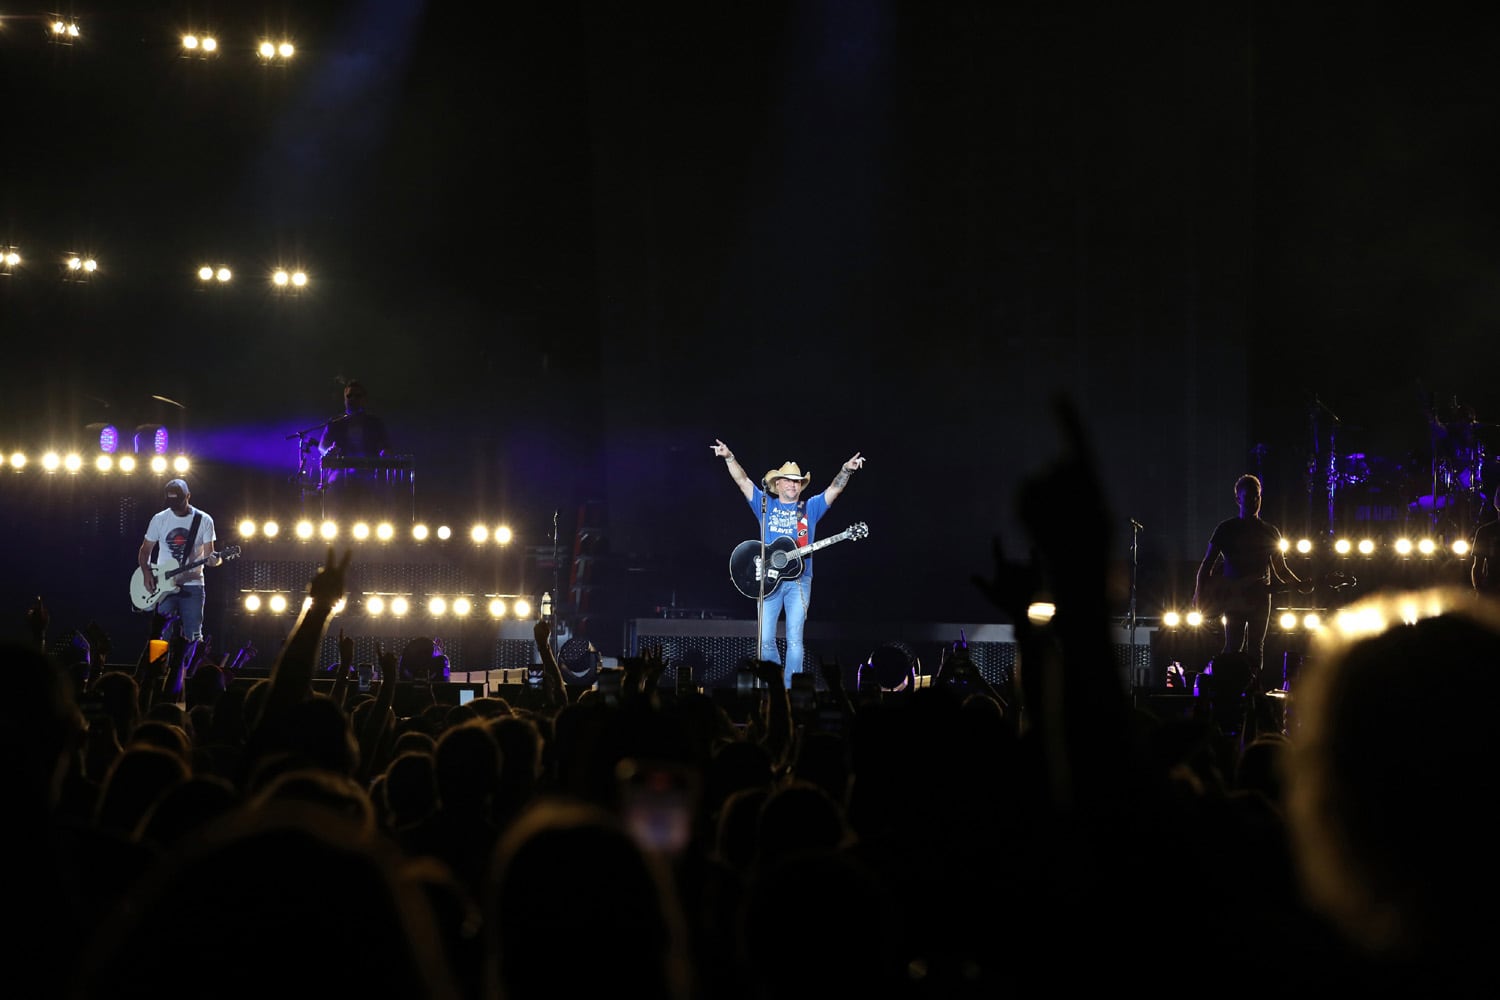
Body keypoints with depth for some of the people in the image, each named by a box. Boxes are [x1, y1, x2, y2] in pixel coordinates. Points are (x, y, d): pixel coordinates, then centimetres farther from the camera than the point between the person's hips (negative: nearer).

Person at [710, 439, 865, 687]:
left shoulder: (810, 508, 11)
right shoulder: (765, 504, 12)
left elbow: (834, 490, 0)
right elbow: (742, 481, 4)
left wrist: (846, 470, -17)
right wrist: (729, 458, -9)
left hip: (798, 580, -1)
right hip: (769, 580, 1)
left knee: (794, 640, -8)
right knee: (766, 640, 0)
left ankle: (790, 688, -7)